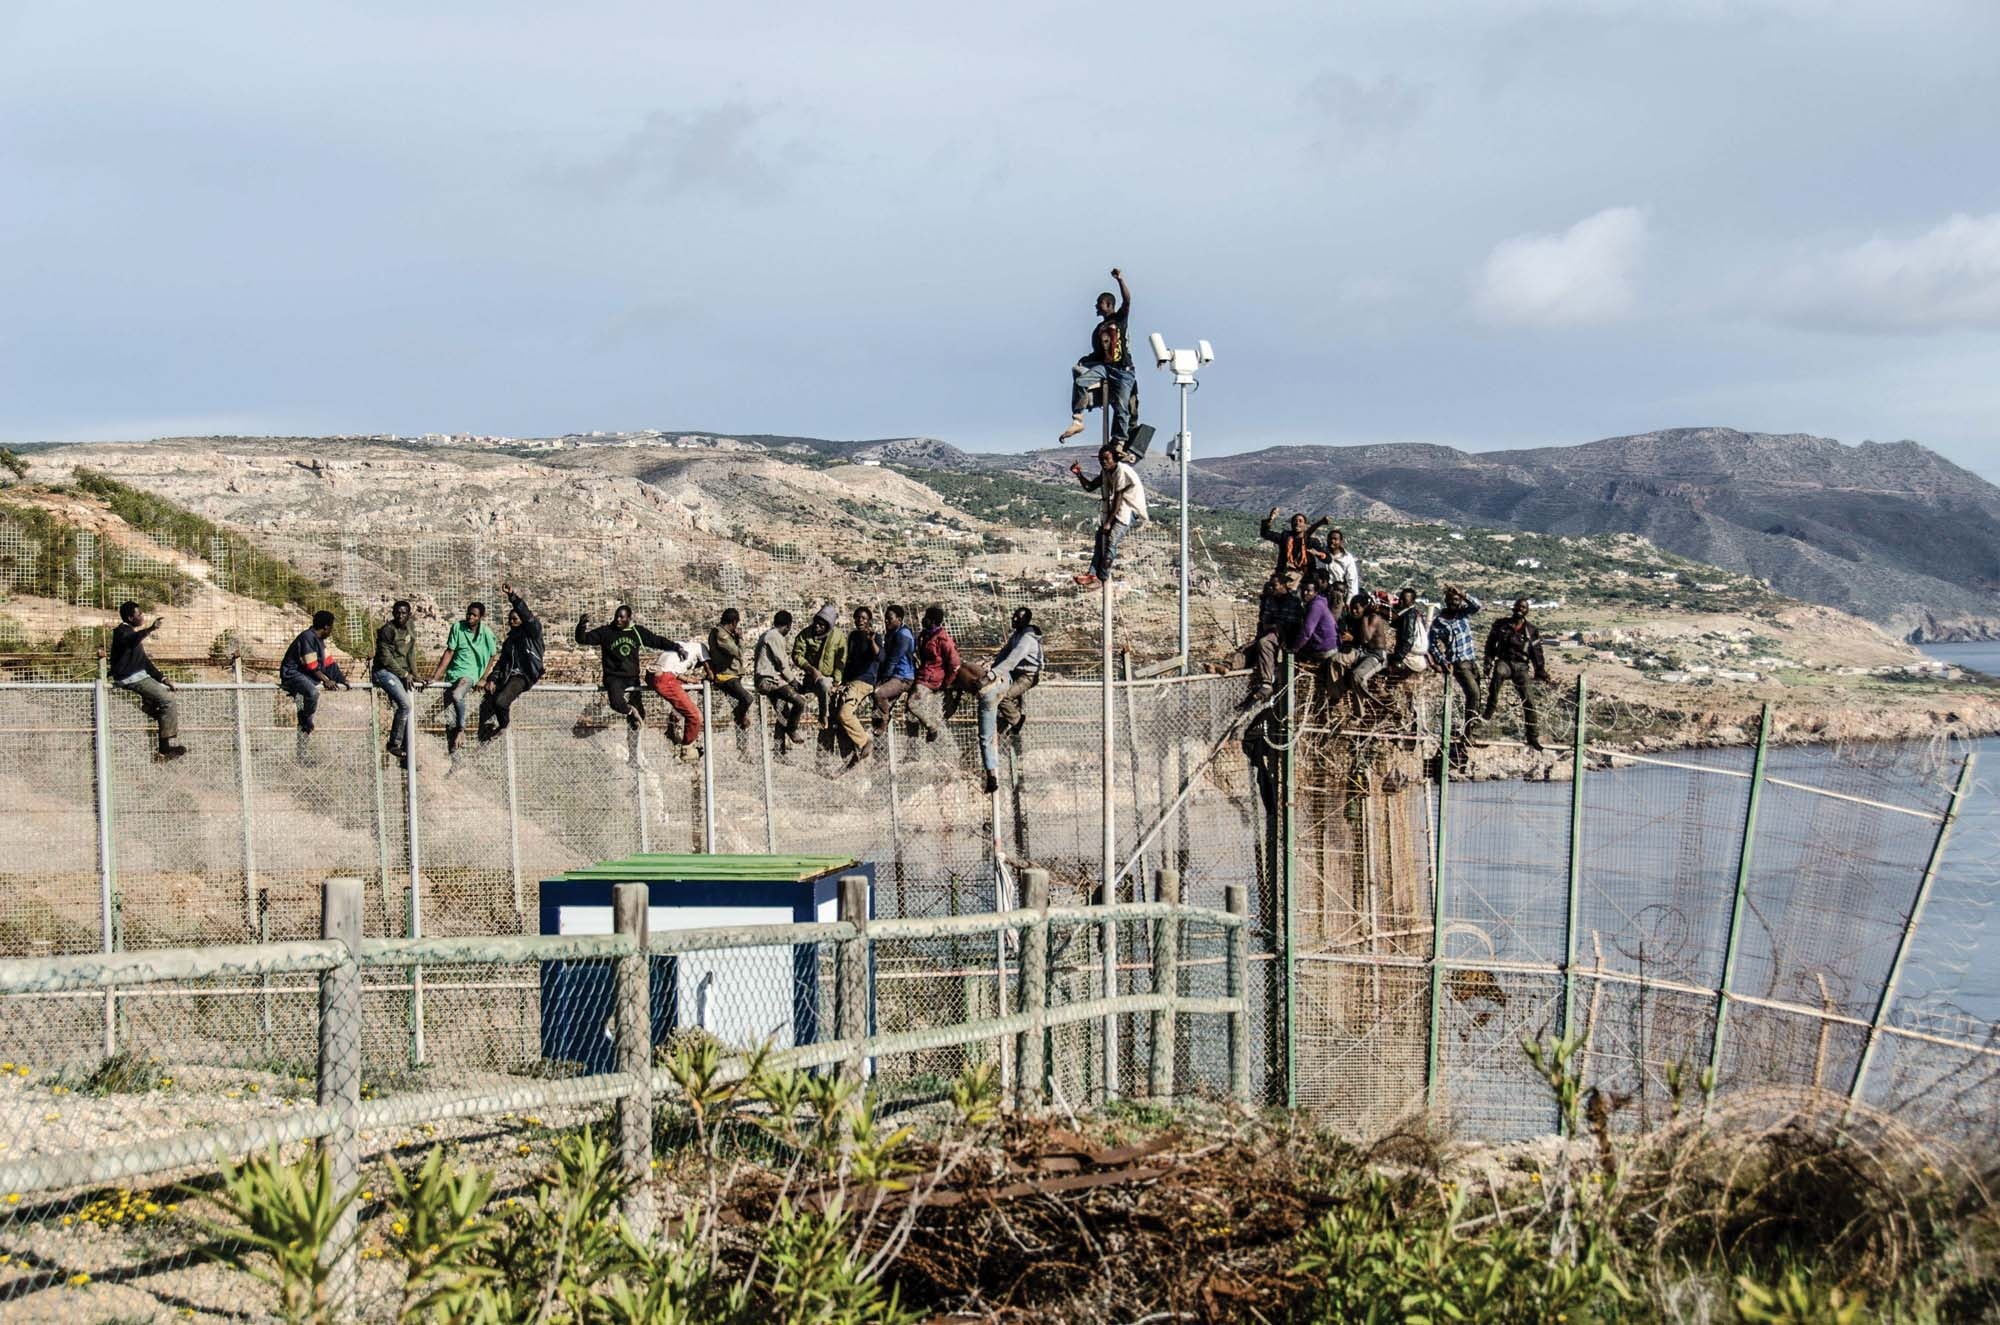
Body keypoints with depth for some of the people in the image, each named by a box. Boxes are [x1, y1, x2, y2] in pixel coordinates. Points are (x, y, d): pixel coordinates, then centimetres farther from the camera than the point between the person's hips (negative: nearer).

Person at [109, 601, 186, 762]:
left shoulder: (133, 633, 24)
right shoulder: (122, 631, -6)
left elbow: (144, 660, 26)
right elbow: (130, 640, -33)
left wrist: (161, 677, 16)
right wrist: (150, 629, -48)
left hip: (139, 676, 10)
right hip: (130, 678, -10)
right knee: (168, 701, -18)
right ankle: (166, 747, -20)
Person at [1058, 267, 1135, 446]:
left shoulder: (1120, 318, 7)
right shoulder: (1098, 329, 22)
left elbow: (1127, 300, -10)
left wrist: (1120, 280, -22)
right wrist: (1084, 361, 7)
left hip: (1123, 370, -5)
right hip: (1103, 366, 5)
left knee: (1121, 408, -8)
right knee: (1080, 381, -23)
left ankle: (1118, 443, -2)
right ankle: (1077, 421, -26)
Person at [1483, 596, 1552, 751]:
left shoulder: (1531, 631, 11)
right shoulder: (1501, 625, 9)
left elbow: (1537, 654, 13)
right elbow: (1490, 645, 11)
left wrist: (1541, 674, 6)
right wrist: (1488, 663, 0)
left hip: (1521, 666, 2)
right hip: (1504, 661, -2)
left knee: (1528, 701, -7)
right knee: (1498, 673, -40)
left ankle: (1533, 739, 0)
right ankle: (1489, 712, -37)